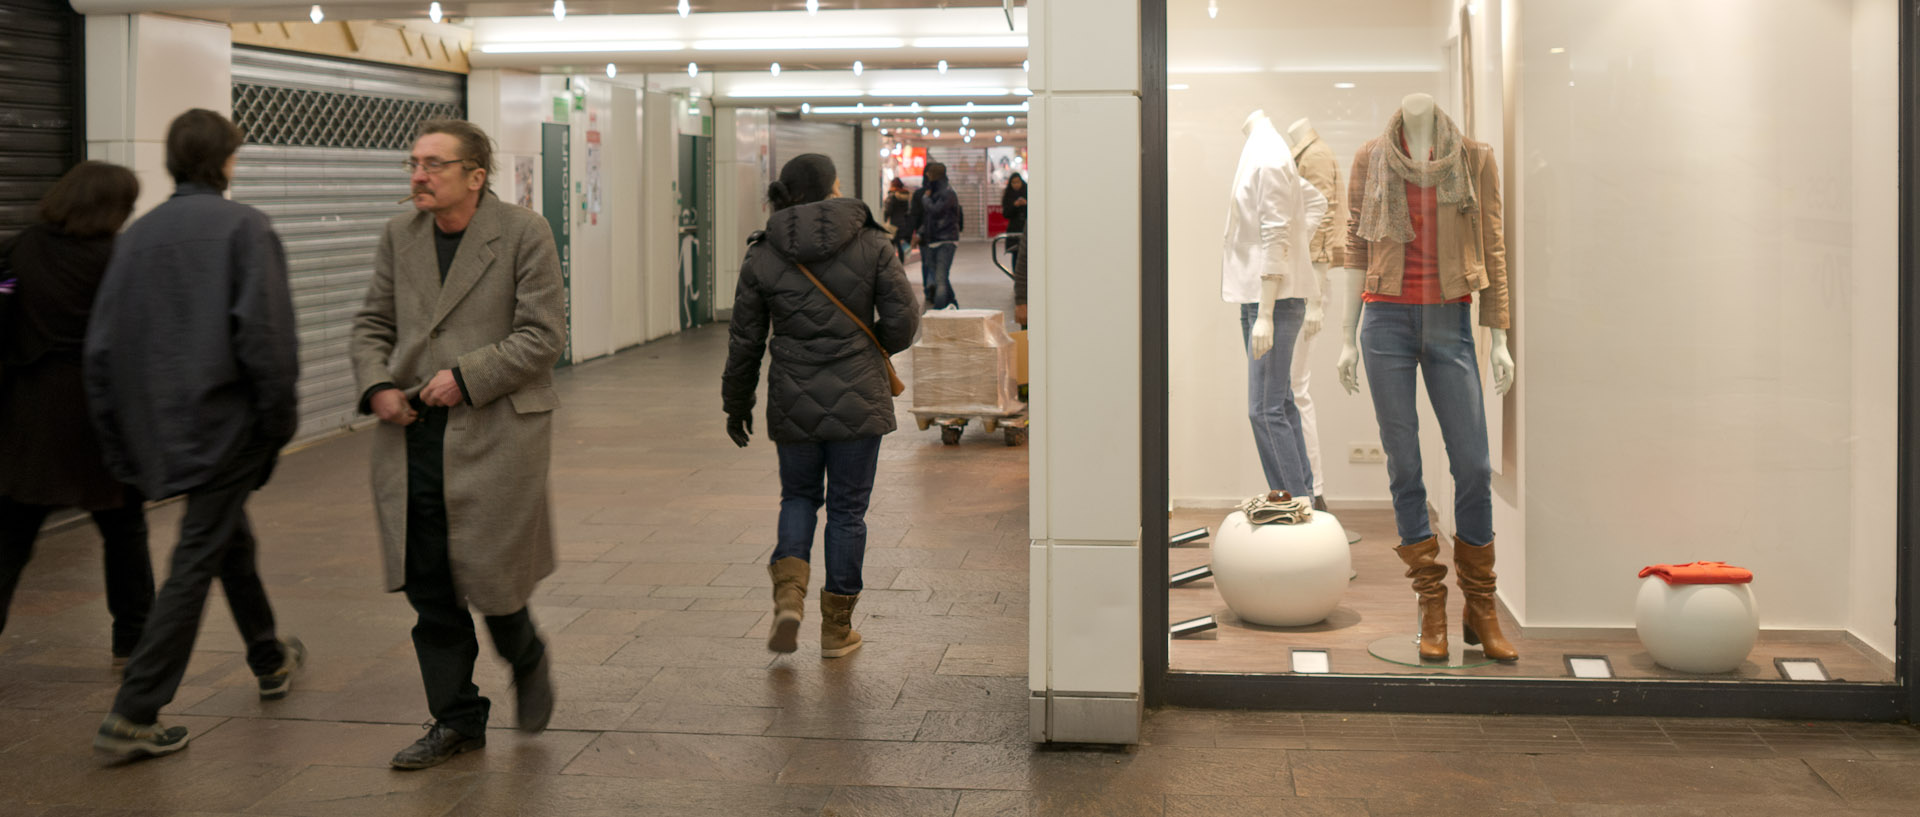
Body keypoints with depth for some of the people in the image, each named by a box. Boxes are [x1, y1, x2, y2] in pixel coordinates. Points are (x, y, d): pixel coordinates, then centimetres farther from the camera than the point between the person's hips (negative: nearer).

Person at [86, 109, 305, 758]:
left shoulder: (136, 236, 8)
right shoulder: (242, 227, -8)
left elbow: (102, 345, 8)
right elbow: (265, 330, -18)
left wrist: (118, 438, 14)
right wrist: (279, 415, -8)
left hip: (167, 429, 7)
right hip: (227, 421, -6)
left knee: (233, 539, 24)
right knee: (197, 562, -4)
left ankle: (270, 660, 41)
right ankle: (134, 715, -8)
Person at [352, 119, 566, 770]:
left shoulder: (523, 234, -6)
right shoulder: (400, 236, 10)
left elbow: (543, 335, -9)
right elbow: (373, 324, 15)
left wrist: (465, 377, -16)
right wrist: (376, 386, -4)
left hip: (494, 434, -5)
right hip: (413, 436, 5)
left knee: (488, 573, 0)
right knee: (428, 587, 6)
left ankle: (527, 661, 33)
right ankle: (456, 721, 18)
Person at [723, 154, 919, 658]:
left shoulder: (762, 258, -2)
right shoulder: (871, 246, -6)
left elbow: (745, 342, 3)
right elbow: (903, 321, -7)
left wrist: (737, 404, 15)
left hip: (794, 402, 1)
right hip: (858, 399, -1)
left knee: (799, 496, 21)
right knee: (847, 509, 10)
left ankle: (789, 592, -2)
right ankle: (837, 627, 16)